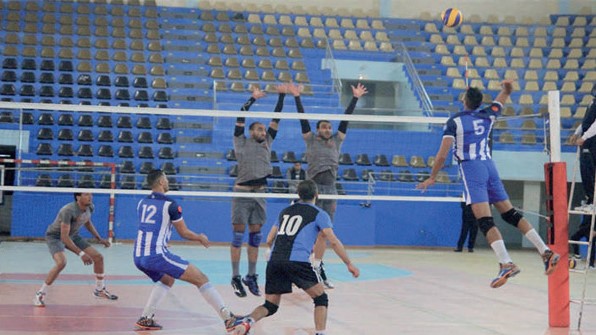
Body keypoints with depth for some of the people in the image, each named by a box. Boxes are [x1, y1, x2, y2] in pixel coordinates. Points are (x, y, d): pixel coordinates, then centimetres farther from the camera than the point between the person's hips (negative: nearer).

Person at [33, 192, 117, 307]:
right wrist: (81, 254, -39)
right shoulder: (69, 210, -35)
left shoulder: (90, 207, -12)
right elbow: (64, 237, -36)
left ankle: (100, 290, 26)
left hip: (72, 235, 8)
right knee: (61, 262, -33)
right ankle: (39, 294, -19)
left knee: (98, 257, 3)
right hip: (55, 236, -8)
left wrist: (99, 239, 8)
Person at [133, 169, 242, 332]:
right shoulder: (169, 204, -5)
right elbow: (184, 233, 2)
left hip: (138, 256, 7)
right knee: (201, 279, -2)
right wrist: (201, 238, 20)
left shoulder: (142, 203, 14)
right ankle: (228, 318, -7)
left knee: (167, 280, 33)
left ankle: (145, 318, 22)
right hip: (157, 255, -7)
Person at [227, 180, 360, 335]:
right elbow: (333, 241, 0)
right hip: (297, 262, -5)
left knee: (270, 306, 11)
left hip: (274, 262, 5)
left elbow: (269, 240, 28)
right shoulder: (319, 214, 10)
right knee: (321, 298, 9)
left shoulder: (285, 211, 25)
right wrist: (349, 264, 6)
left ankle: (247, 321, -15)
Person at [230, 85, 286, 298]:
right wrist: (252, 99, -14)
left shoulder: (267, 143, 14)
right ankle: (236, 278, 2)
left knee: (255, 237, 8)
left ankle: (251, 277, 15)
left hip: (260, 193, 5)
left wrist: (281, 96, 4)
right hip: (242, 192, -5)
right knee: (238, 236, -2)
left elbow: (275, 120, 10)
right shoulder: (241, 143, 3)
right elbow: (240, 119, -8)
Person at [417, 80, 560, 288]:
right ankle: (546, 252, 5)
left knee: (485, 221, -15)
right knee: (511, 214, 11)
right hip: (489, 166, 6)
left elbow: (442, 155, -6)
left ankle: (506, 263, -30)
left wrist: (432, 178, 2)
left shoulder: (455, 121, -2)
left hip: (471, 168, -6)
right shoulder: (487, 116, 12)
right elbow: (500, 100, 32)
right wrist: (507, 90, 45)